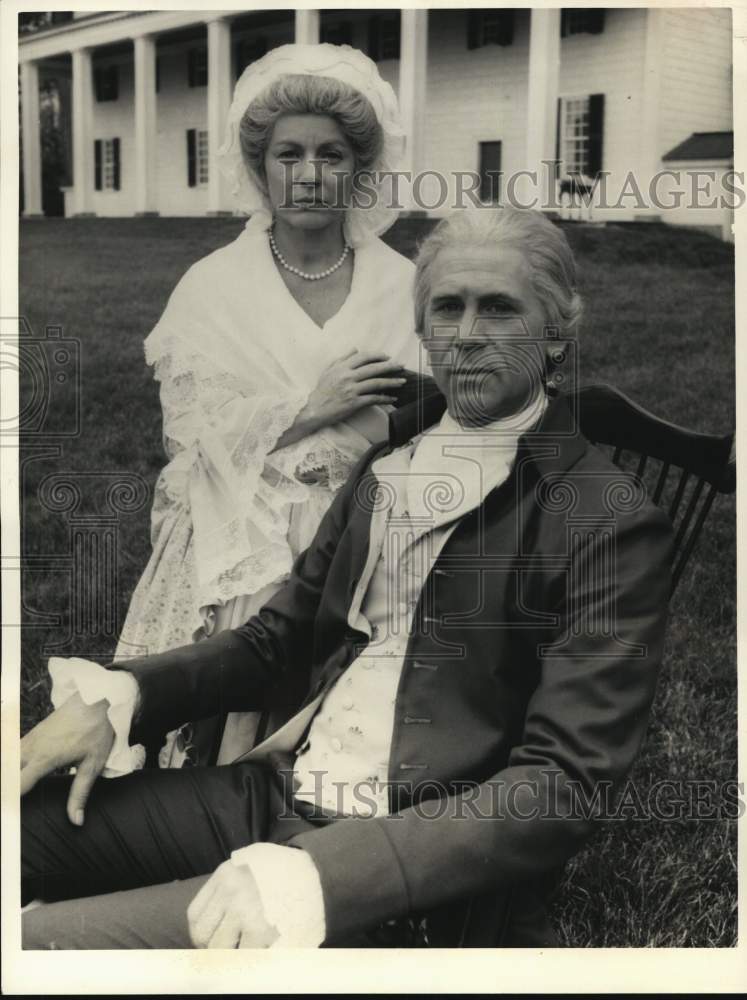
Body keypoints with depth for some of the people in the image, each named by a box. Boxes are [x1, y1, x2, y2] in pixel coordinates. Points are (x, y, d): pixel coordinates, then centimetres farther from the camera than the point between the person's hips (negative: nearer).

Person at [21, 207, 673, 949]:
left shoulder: (610, 523, -10)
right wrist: (122, 693, -3)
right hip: (274, 795, 7)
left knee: (35, 940, -21)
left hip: (413, 870, -6)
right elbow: (280, 638, 16)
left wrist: (319, 877, -28)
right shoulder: (389, 461, 12)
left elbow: (564, 788, -17)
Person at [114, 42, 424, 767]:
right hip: (242, 546, -1)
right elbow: (191, 430, -5)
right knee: (246, 726, -8)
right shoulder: (211, 286, 4)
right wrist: (310, 406, -12)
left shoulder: (402, 285, 5)